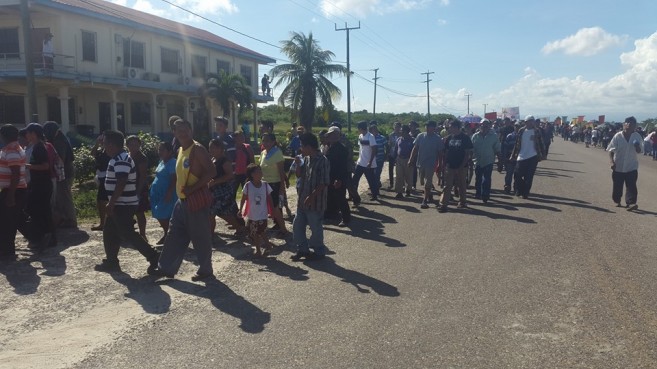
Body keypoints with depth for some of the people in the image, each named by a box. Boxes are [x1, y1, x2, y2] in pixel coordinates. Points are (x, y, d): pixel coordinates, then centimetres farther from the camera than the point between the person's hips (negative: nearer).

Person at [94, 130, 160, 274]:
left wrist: (111, 204, -25)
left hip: (123, 205, -11)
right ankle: (111, 262, 24)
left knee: (127, 234, -9)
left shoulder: (121, 160, -19)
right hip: (120, 204, 11)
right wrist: (112, 203, 23)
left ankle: (154, 257, -6)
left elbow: (121, 184, -26)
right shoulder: (118, 159, 15)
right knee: (110, 233, 15)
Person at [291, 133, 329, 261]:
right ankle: (302, 249, 27)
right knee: (298, 225, 13)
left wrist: (311, 196, -22)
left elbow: (324, 183, -20)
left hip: (315, 201, -8)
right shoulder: (307, 159, 8)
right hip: (303, 200, 8)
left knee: (315, 227, 5)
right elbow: (300, 177, 17)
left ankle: (319, 251, 22)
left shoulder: (322, 161, -18)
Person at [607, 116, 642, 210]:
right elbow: (611, 150, -6)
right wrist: (612, 162, -17)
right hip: (618, 167, 0)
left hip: (631, 167, 1)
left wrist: (637, 146, -19)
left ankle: (631, 203, -15)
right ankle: (617, 201, 28)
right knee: (617, 186, 9)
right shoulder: (618, 136, -9)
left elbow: (639, 151, 5)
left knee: (631, 186, -10)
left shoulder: (637, 137, -2)